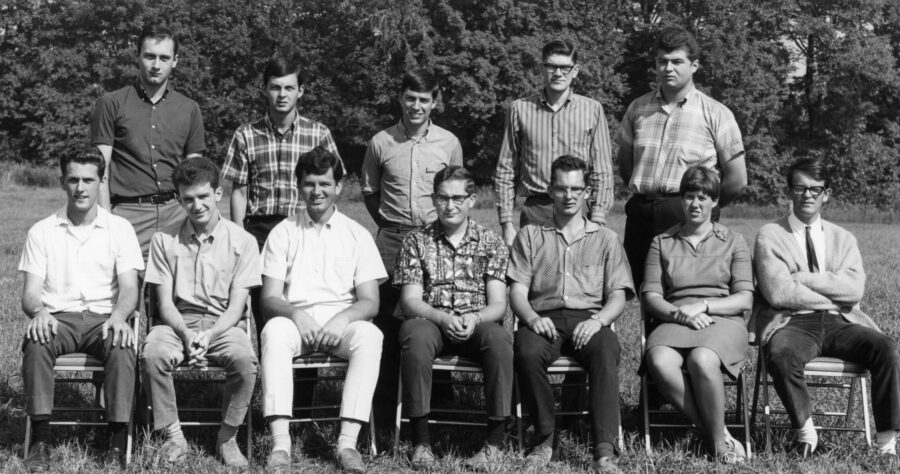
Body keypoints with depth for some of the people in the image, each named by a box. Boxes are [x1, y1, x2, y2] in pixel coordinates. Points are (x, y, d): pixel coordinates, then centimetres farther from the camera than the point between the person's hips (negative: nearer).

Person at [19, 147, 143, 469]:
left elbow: (129, 288, -1)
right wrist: (38, 312, -21)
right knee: (35, 343, -33)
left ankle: (118, 440, -30)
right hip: (57, 318, 1)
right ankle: (40, 439, -29)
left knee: (122, 345, -34)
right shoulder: (41, 232, 11)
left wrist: (119, 316, -24)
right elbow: (30, 292, 4)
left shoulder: (119, 229, 9)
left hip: (104, 318, 0)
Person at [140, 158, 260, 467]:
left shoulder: (242, 241, 1)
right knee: (152, 354, -33)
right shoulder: (164, 241, 6)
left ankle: (227, 438, -13)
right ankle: (174, 436, -14)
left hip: (224, 324, -1)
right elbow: (165, 302, 1)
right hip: (178, 322, 1)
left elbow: (236, 305, -3)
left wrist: (210, 335, -21)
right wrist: (187, 335, -18)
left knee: (244, 359, -34)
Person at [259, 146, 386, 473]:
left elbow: (370, 302, 5)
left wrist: (343, 319, -17)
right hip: (295, 319, 0)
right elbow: (269, 298, 4)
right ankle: (281, 445, -39)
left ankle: (348, 442, -36)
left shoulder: (357, 235, 12)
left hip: (342, 322, 0)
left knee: (369, 335, -33)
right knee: (274, 331, -34)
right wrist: (296, 314, -18)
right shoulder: (282, 233, 12)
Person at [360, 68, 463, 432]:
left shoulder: (449, 143, 5)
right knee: (388, 323, 1)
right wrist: (388, 223, 10)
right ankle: (385, 412, 9)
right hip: (391, 239, 0)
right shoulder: (381, 142, 4)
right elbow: (369, 191, 16)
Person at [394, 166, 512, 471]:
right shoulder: (416, 241, 9)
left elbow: (498, 304, 1)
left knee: (498, 338, -34)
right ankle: (421, 441, -29)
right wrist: (443, 318, -21)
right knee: (415, 334, -35)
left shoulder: (491, 243, 10)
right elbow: (410, 301, -1)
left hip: (478, 324, 0)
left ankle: (495, 442, -26)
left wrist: (475, 318, -22)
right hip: (431, 322, 0)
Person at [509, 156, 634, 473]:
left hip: (589, 319, 0)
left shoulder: (604, 239, 22)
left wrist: (597, 320, -12)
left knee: (606, 352, -35)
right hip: (544, 319, 0)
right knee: (527, 352, -35)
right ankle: (545, 438, -18)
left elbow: (618, 297, 10)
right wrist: (532, 317, -13)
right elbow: (517, 292, 10)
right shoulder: (530, 236, 22)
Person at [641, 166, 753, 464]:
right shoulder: (662, 243, 19)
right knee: (659, 362, -35)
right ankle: (717, 437, -25)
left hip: (723, 320, -1)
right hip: (673, 322, 2)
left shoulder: (733, 243, 16)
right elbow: (650, 296, 8)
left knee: (702, 360, -39)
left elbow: (745, 299, 5)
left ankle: (719, 438, -19)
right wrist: (679, 314, -12)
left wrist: (702, 305, -11)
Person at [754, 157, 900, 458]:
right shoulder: (770, 235, 7)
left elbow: (854, 289, -1)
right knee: (781, 355, -38)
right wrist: (833, 295, -5)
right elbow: (778, 293, -8)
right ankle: (805, 431, -15)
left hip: (840, 323, 3)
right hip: (792, 323, -3)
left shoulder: (843, 239, 18)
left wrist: (803, 278, -7)